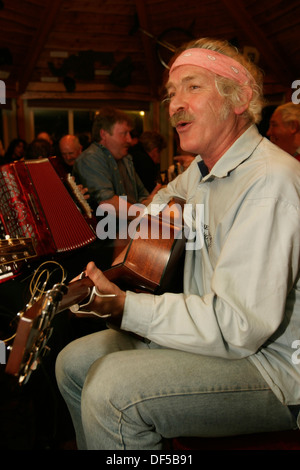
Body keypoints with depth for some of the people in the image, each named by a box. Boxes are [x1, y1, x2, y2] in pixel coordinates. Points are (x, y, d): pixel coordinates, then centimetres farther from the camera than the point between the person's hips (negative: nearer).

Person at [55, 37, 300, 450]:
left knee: (110, 388, -28)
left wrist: (126, 306, -24)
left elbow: (238, 327, -28)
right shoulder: (203, 169, 8)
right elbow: (171, 194, 34)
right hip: (217, 332, 9)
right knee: (74, 363, 7)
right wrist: (162, 206, 12)